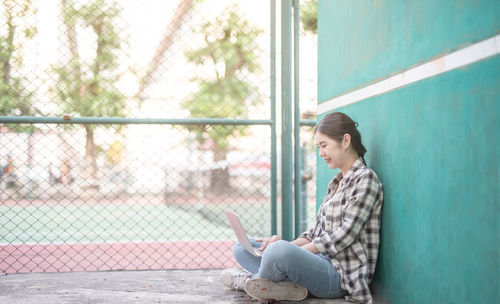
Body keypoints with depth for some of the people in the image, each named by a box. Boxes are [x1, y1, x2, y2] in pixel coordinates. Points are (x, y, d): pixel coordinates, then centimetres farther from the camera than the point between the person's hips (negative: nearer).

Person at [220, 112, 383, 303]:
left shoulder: (365, 178, -7)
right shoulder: (337, 182, 21)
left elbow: (345, 235, -16)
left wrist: (293, 250, -15)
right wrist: (286, 244, 0)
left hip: (341, 273, -10)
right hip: (321, 261, 10)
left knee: (279, 251, -38)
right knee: (241, 247, 8)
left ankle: (248, 280, -7)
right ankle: (288, 285, -16)